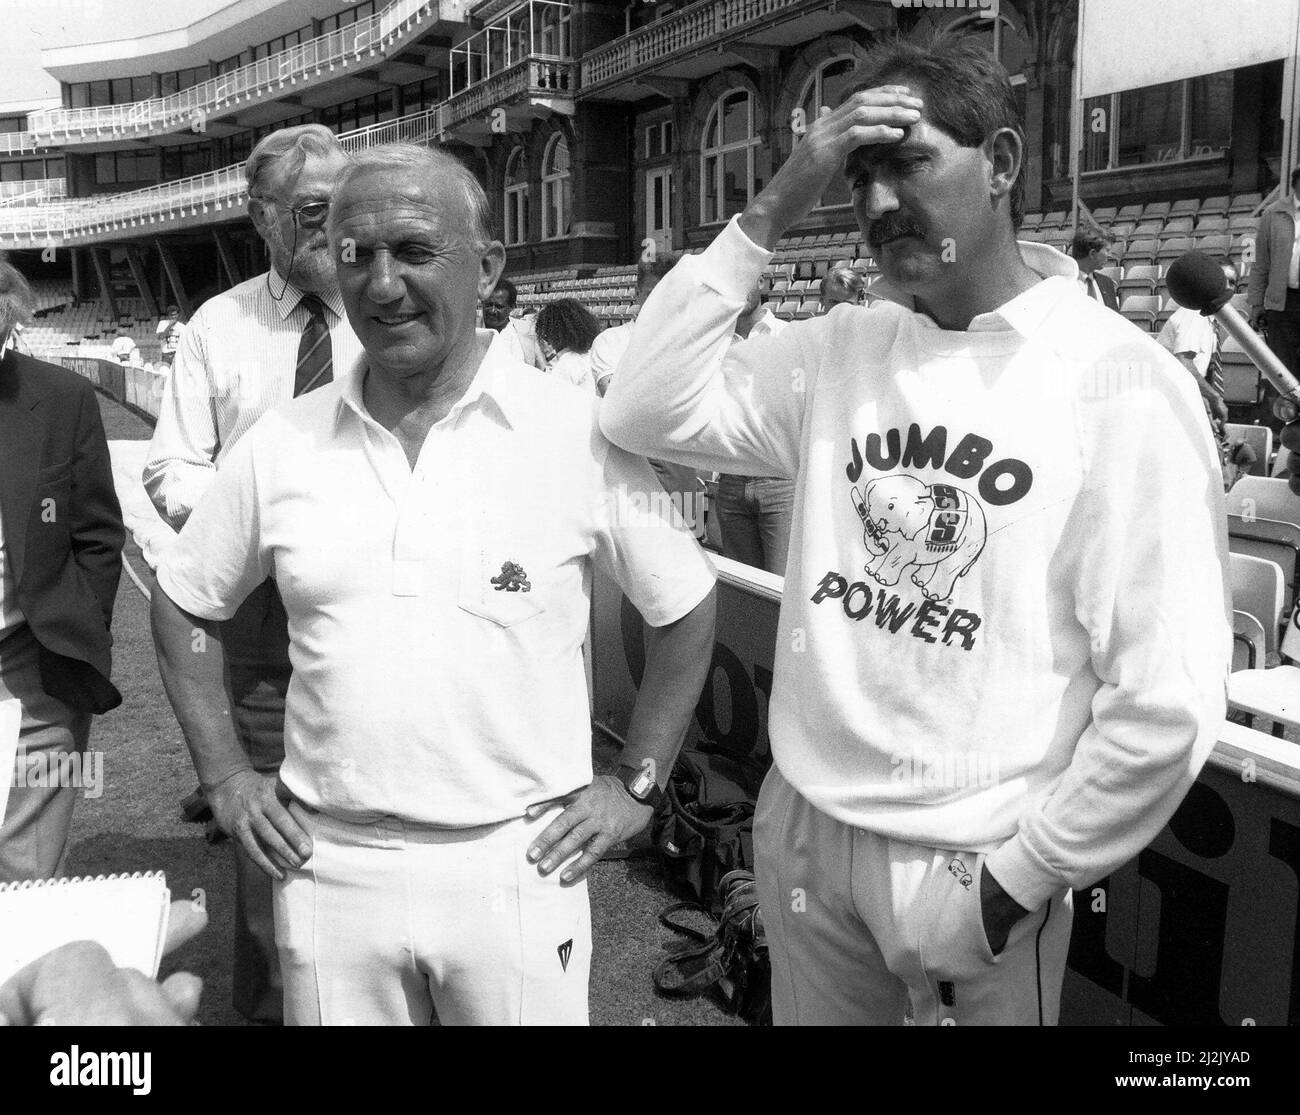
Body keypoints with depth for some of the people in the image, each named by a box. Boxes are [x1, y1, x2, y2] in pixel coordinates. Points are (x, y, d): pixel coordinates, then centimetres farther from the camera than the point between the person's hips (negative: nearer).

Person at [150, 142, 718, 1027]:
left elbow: (687, 608, 2)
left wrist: (636, 784, 0)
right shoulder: (283, 445, -1)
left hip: (518, 865, -2)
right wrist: (225, 774, 7)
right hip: (329, 867, 3)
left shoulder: (577, 432, -9)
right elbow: (182, 604, 13)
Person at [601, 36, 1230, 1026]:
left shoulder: (1119, 383, -12)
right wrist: (768, 216, -11)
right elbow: (646, 414, -8)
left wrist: (1021, 876, -10)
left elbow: (1167, 698, -14)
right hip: (802, 825, 4)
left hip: (973, 864, -4)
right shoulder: (837, 351, 1)